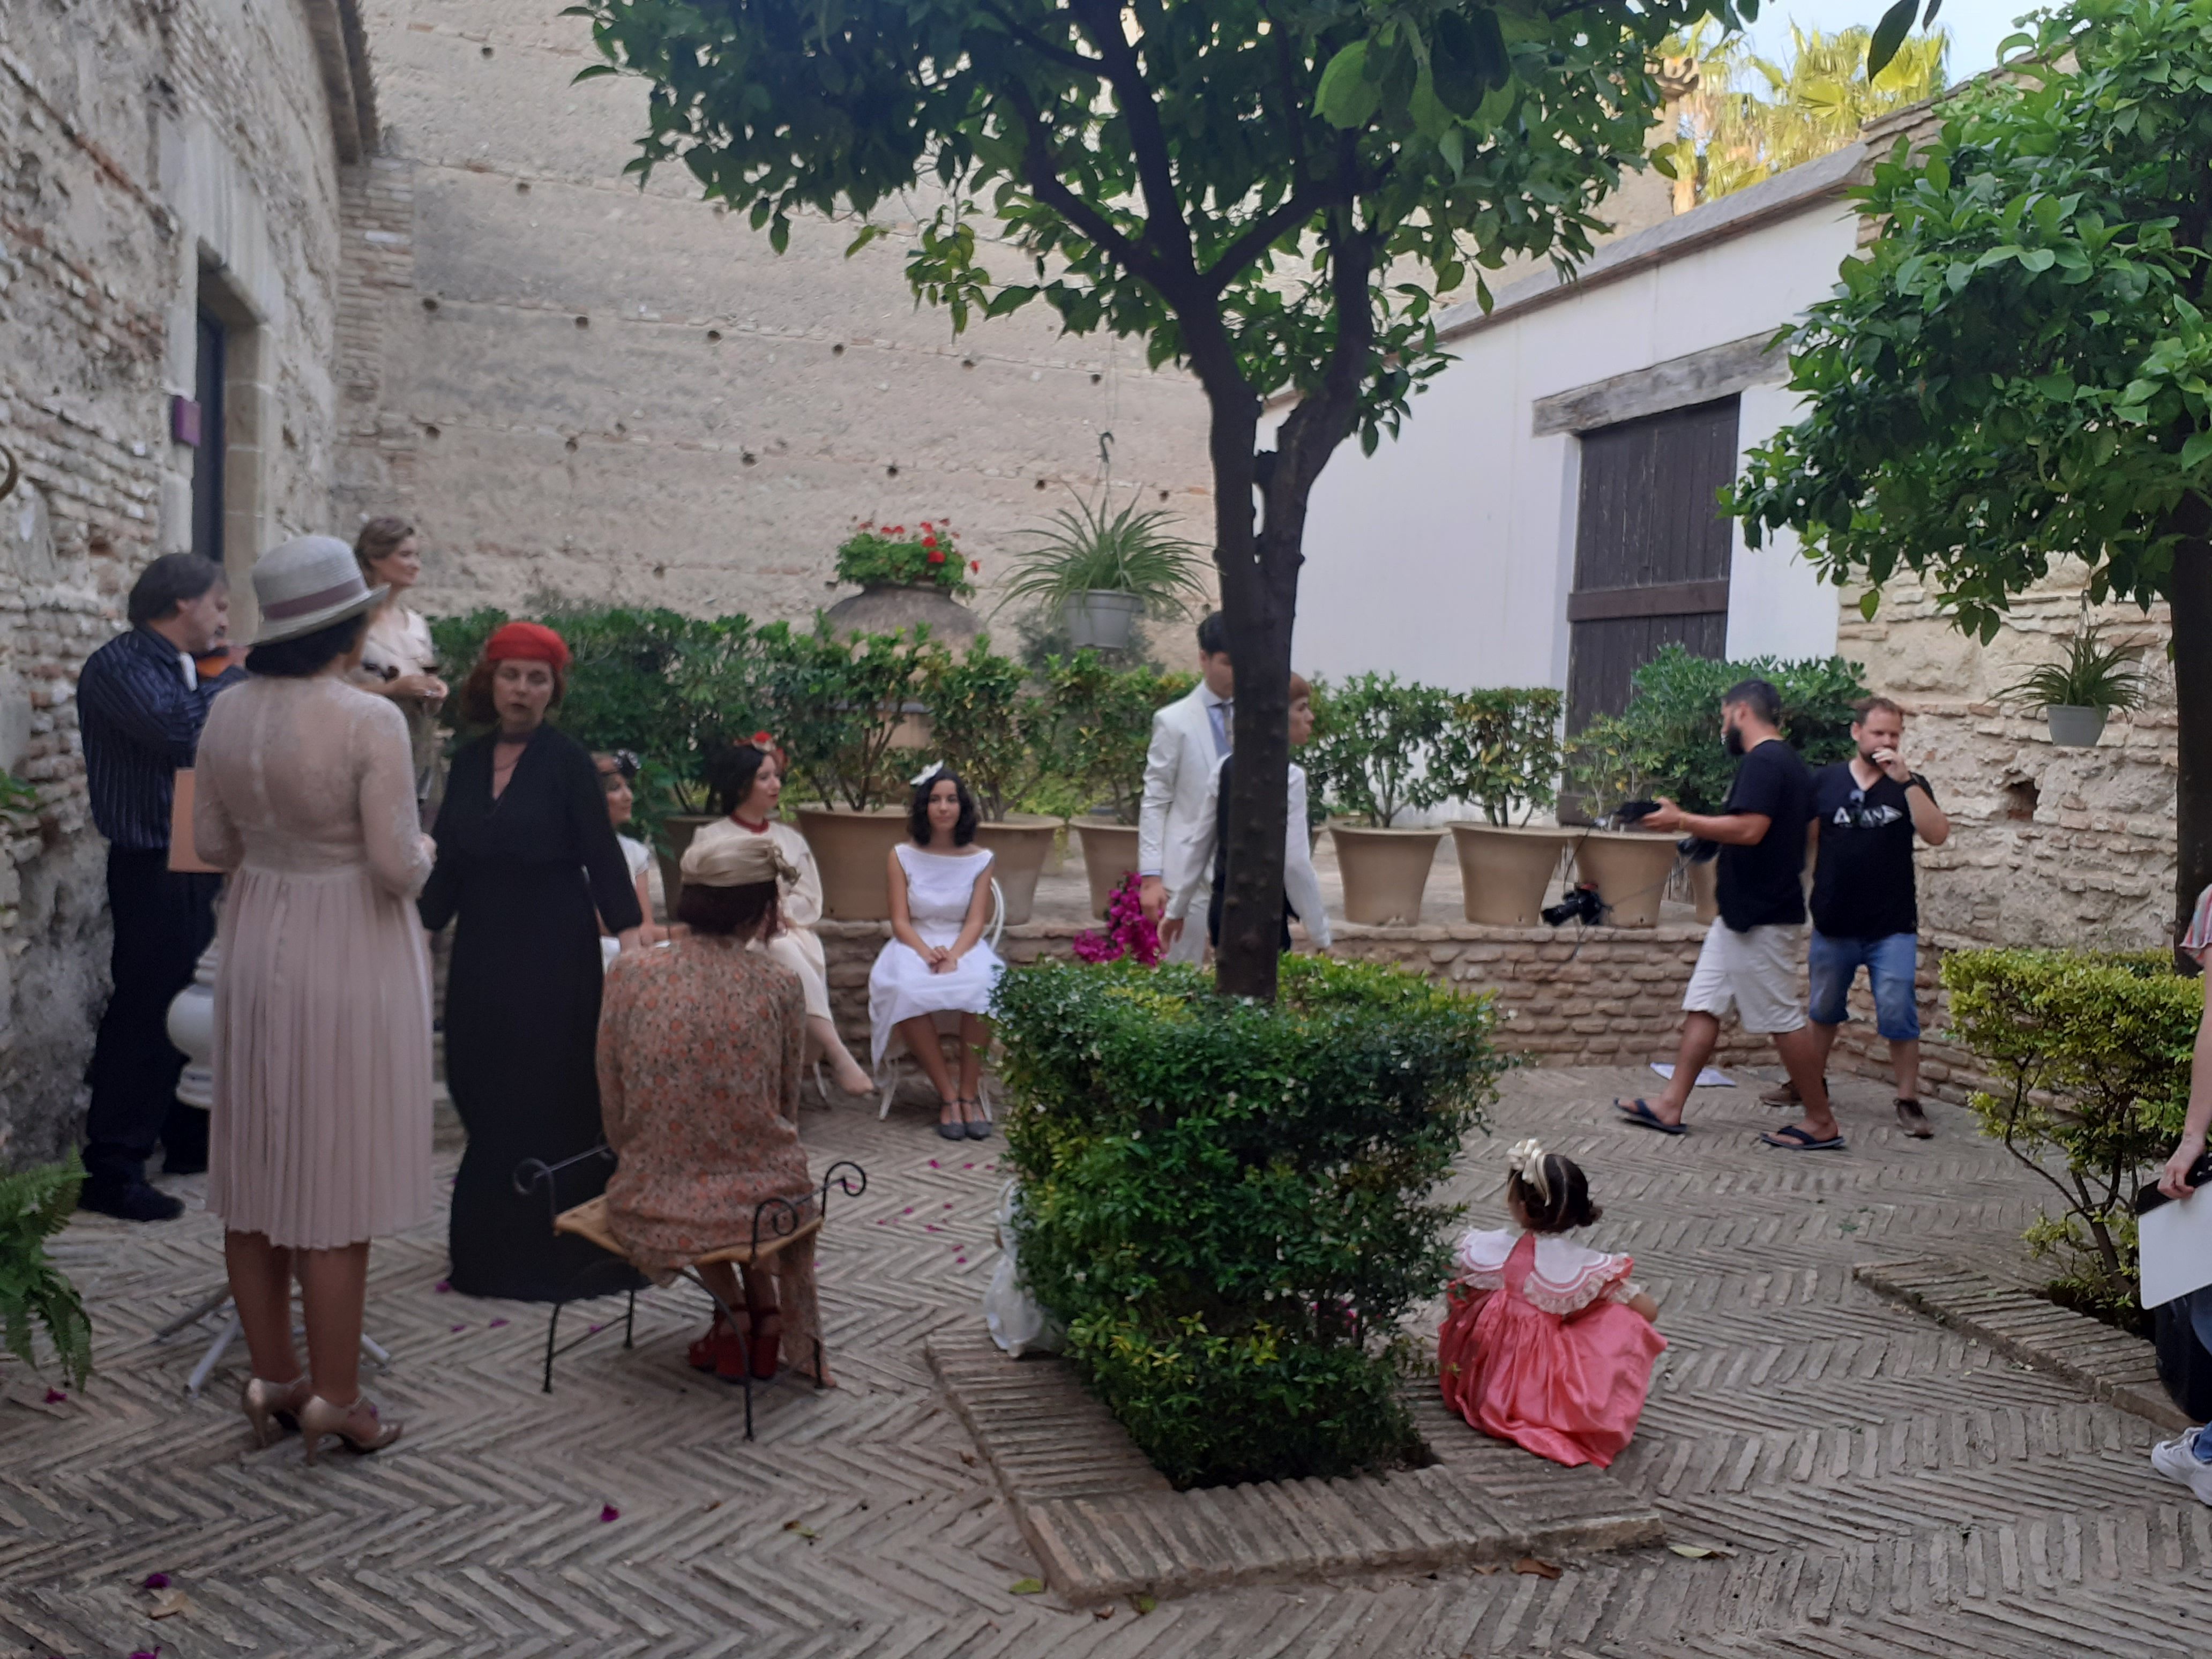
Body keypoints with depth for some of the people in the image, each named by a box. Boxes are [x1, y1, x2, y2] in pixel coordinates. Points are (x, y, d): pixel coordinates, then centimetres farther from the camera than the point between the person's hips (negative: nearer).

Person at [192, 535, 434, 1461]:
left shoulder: (228, 714, 0)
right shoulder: (369, 721, -19)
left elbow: (212, 845, 9)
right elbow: (399, 869, -19)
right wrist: (423, 850, 2)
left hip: (256, 955, 6)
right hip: (349, 962, -6)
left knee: (256, 1176, 15)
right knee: (337, 1184, 4)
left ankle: (274, 1380, 28)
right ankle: (334, 1399, 15)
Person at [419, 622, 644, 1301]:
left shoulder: (566, 760, -7)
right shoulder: (468, 762, 8)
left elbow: (602, 853, -11)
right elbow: (448, 861, 12)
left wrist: (631, 936, -20)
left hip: (554, 951, -5)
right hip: (482, 949, 5)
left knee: (550, 1091, -2)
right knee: (480, 1088, 7)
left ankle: (551, 1249, 11)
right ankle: (490, 1248, 23)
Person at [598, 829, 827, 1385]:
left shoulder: (630, 975, -7)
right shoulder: (779, 986, -8)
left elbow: (615, 1114, 2)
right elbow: (786, 1109, 6)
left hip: (651, 1210, 0)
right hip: (762, 1205, 0)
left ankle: (731, 1314, 25)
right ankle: (766, 1311, 30)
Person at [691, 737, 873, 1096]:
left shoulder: (790, 837, 18)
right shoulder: (711, 838, 7)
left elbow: (811, 902, 11)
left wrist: (780, 910, -9)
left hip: (790, 931, 3)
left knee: (793, 952, -35)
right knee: (786, 955, -36)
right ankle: (836, 1053, -44)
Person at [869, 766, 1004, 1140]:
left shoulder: (980, 859, 5)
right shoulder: (903, 855, 4)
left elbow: (975, 922, -2)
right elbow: (900, 921, -1)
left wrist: (952, 957, -22)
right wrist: (927, 953, -21)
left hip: (964, 947, 0)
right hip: (914, 946, 0)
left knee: (983, 989, -35)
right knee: (906, 991, -36)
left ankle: (969, 1093, -22)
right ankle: (947, 1094, -24)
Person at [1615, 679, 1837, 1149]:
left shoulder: (1762, 761, -16)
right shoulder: (1789, 762, 17)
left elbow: (1749, 829, -28)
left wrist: (1681, 820, -19)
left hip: (1760, 919, -11)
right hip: (1743, 913, 11)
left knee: (1782, 1019, -2)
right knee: (1703, 1006, 9)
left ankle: (1822, 1124, 7)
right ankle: (1670, 1106, 11)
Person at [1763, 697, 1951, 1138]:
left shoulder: (1909, 784, 0)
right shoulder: (1825, 781, 1)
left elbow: (1937, 835, -15)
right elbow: (1805, 841, 4)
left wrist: (1906, 781, -22)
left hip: (1892, 928, -2)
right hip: (1834, 924, 2)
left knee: (1899, 1016, -4)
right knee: (1823, 1009, 17)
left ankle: (1908, 1101, 6)